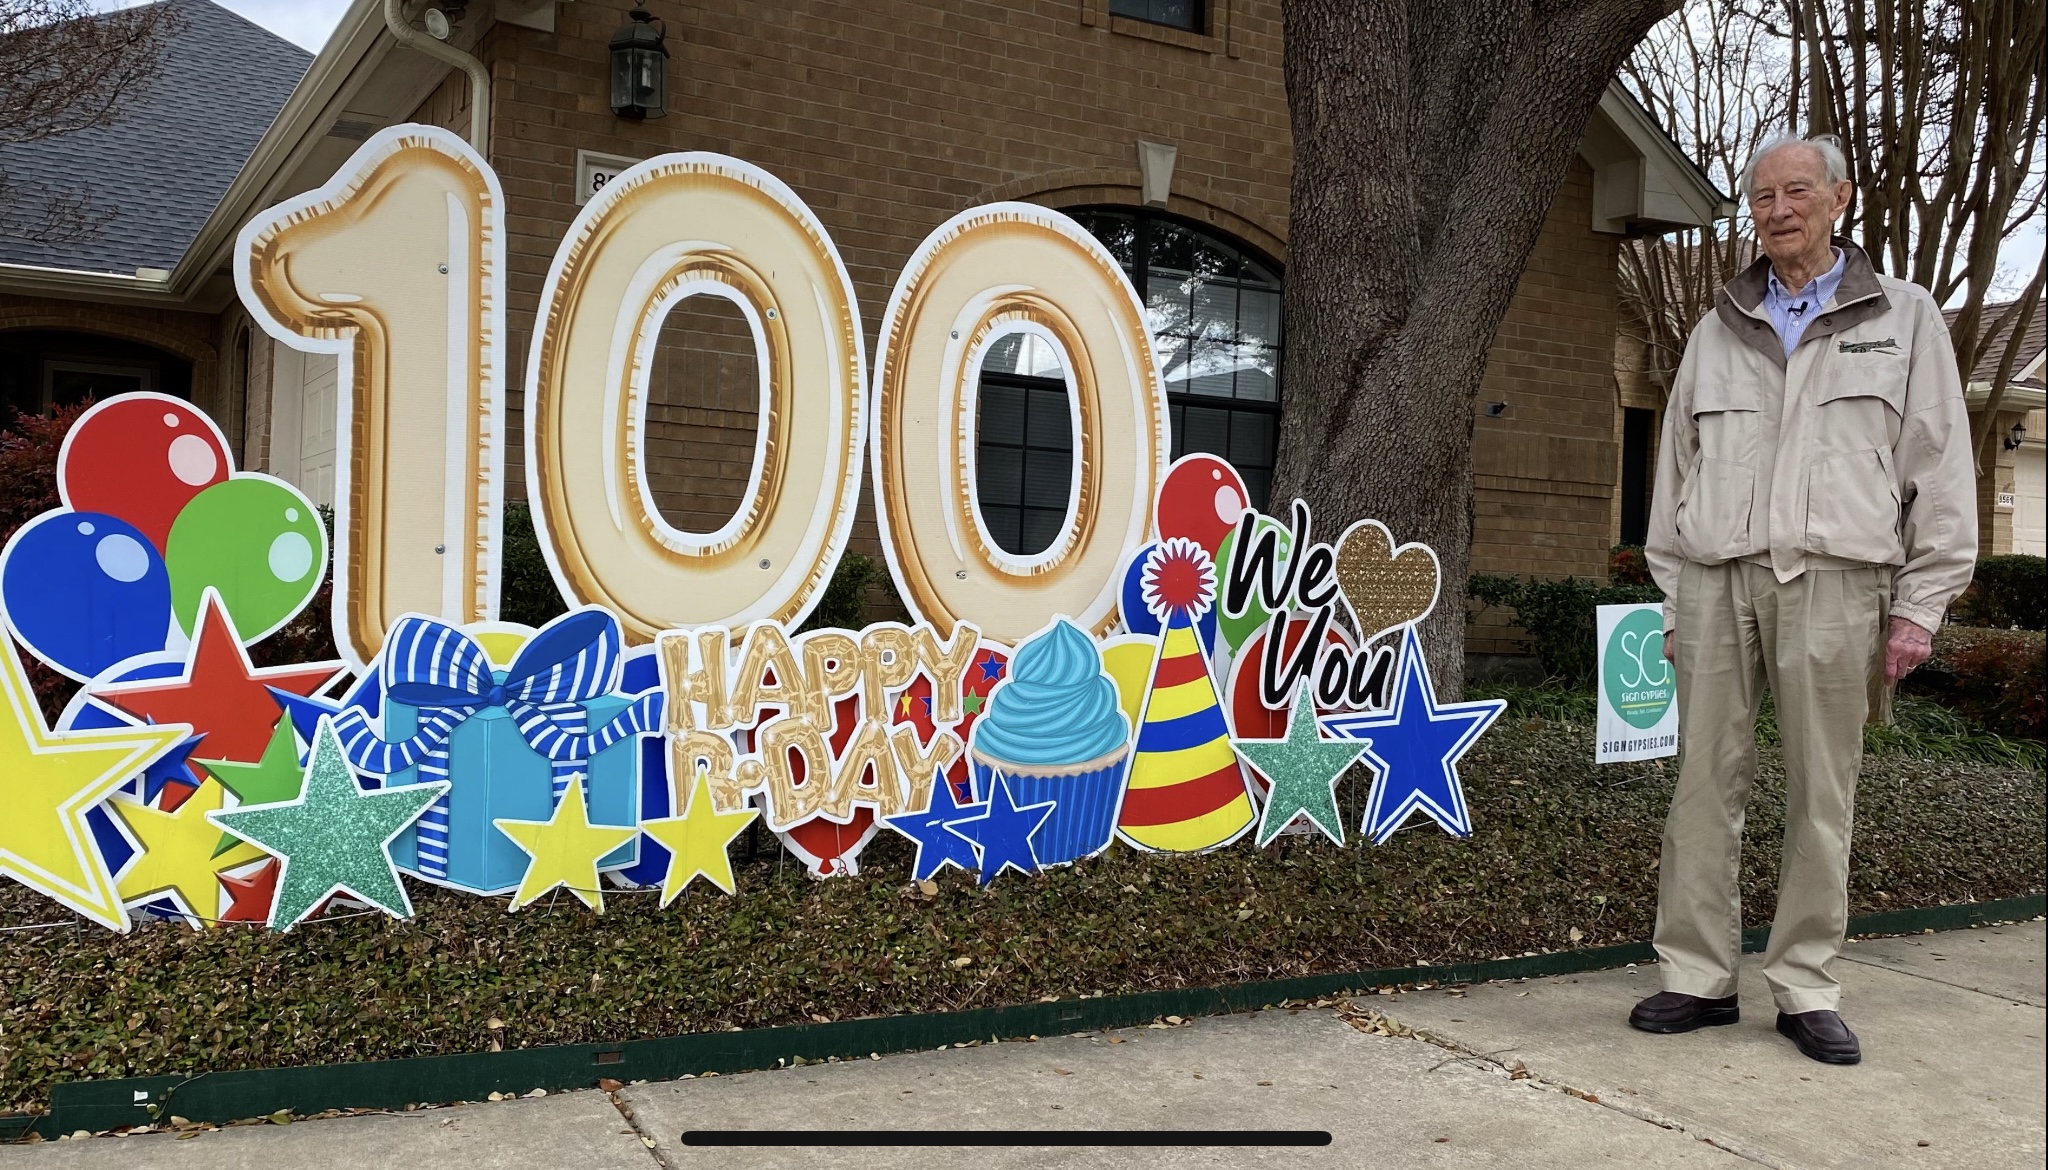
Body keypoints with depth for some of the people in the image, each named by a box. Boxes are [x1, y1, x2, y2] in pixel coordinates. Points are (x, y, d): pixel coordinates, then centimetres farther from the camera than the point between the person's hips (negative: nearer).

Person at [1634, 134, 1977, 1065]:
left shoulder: (1904, 318, 11)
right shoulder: (1718, 332, 18)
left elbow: (1940, 471, 6)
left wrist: (1920, 606, -2)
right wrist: (1674, 598, 11)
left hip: (1832, 581, -2)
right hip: (1718, 579, 2)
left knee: (1821, 792, 1)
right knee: (1706, 782, 0)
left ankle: (1805, 988, 11)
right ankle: (1698, 976, 8)